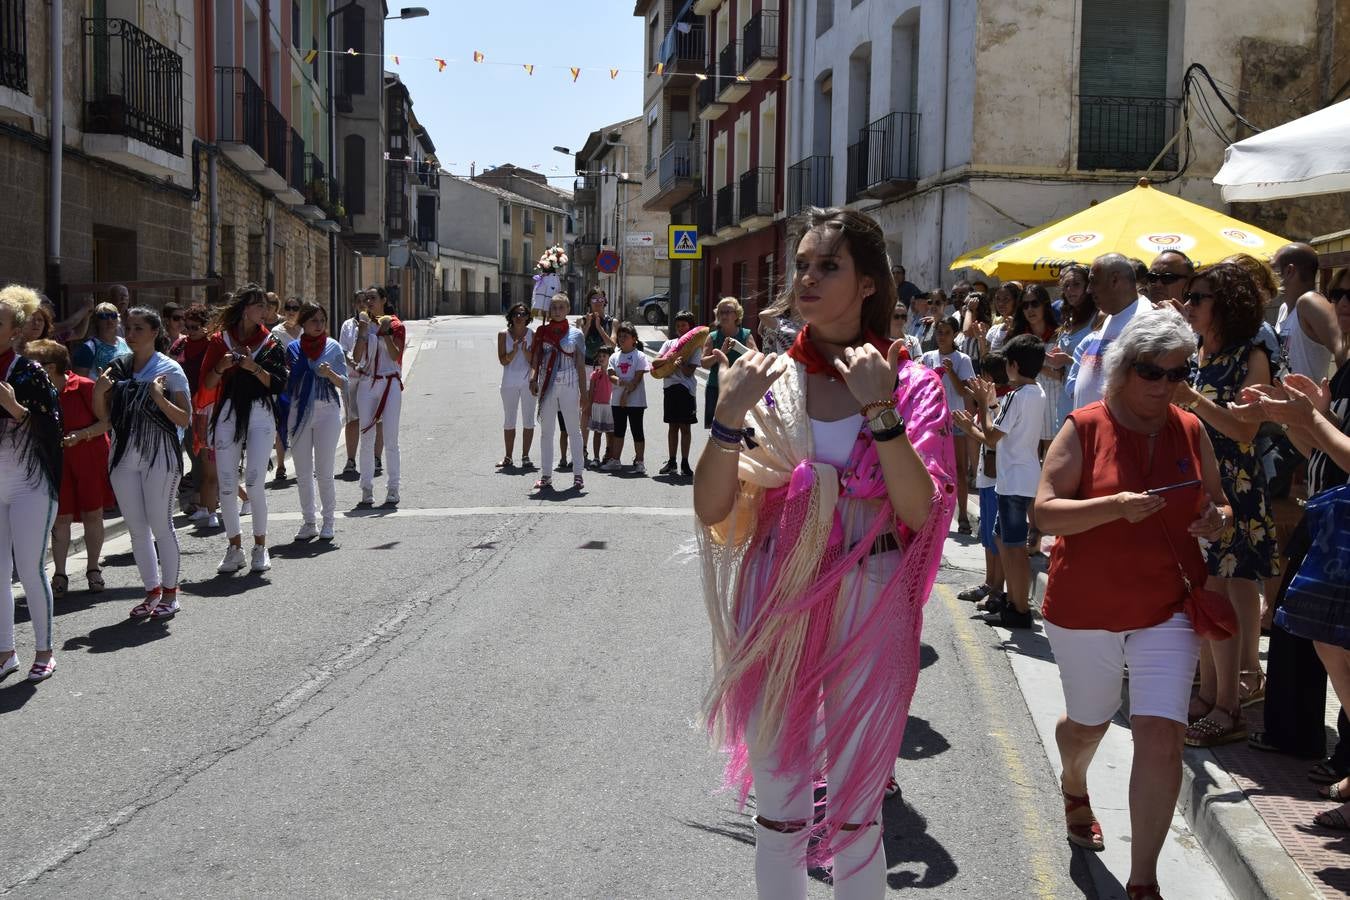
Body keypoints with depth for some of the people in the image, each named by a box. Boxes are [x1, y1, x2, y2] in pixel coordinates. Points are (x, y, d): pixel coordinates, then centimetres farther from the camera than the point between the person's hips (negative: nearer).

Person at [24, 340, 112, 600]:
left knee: (92, 515, 5)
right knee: (61, 518, 2)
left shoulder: (84, 387, -15)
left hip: (91, 459, -3)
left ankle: (93, 570, 19)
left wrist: (81, 435, -22)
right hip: (57, 461, 3)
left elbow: (107, 421, -11)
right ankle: (60, 576, 9)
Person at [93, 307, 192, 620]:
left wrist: (160, 399, -21)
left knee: (160, 523, -2)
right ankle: (152, 591, 20)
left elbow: (185, 420, -7)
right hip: (124, 456, 5)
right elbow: (105, 418, 13)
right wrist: (98, 392, -5)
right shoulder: (118, 368, 9)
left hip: (159, 454, -5)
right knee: (136, 527, 9)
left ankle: (170, 593, 10)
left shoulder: (169, 369, -4)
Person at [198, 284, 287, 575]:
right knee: (227, 487, 0)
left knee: (254, 481, -12)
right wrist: (221, 368, -12)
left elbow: (278, 385, -1)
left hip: (260, 415, -1)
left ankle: (260, 546, 4)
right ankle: (235, 548, 13)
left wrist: (255, 368, -14)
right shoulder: (220, 340, 9)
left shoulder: (271, 345, 9)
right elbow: (207, 383, 6)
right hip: (228, 414, 1)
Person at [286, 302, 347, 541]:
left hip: (327, 411, -2)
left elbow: (344, 384, 1)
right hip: (299, 412, 2)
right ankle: (309, 522, 15)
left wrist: (330, 373, -17)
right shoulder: (293, 348, 7)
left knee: (324, 472, -2)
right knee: (302, 474, 6)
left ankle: (328, 522, 8)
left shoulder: (333, 347, 2)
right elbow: (286, 383, 13)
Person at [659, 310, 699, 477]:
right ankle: (671, 461, 14)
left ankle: (685, 463, 4)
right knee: (672, 426, 8)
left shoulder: (694, 346, 1)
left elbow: (689, 371, -8)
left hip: (686, 388, -3)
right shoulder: (669, 343, 13)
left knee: (685, 426, -1)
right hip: (671, 387, 3)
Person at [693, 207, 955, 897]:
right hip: (774, 608, 2)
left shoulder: (911, 385, -4)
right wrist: (729, 417, -19)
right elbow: (712, 511, -5)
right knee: (778, 819, 13)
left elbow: (919, 511, -15)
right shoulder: (766, 380, 0)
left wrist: (879, 410, -23)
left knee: (854, 816, 10)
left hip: (869, 613, -2)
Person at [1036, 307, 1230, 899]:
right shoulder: (1084, 429, -9)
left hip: (1167, 610, 2)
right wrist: (1116, 505, -29)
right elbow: (1045, 513, -15)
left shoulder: (1191, 432, 1)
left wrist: (1218, 521, -11)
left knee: (1161, 735, -11)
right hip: (1085, 608, -1)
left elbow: (1217, 506, 13)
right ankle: (1075, 786, 55)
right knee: (1088, 723, 19)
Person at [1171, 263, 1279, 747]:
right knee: (1200, 592, 9)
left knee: (1219, 593, -8)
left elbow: (1244, 430, -16)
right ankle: (1209, 693, 19)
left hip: (1232, 485, -7)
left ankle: (1228, 710, -2)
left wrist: (1191, 398, -22)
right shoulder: (1196, 357, 13)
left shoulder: (1251, 358, -7)